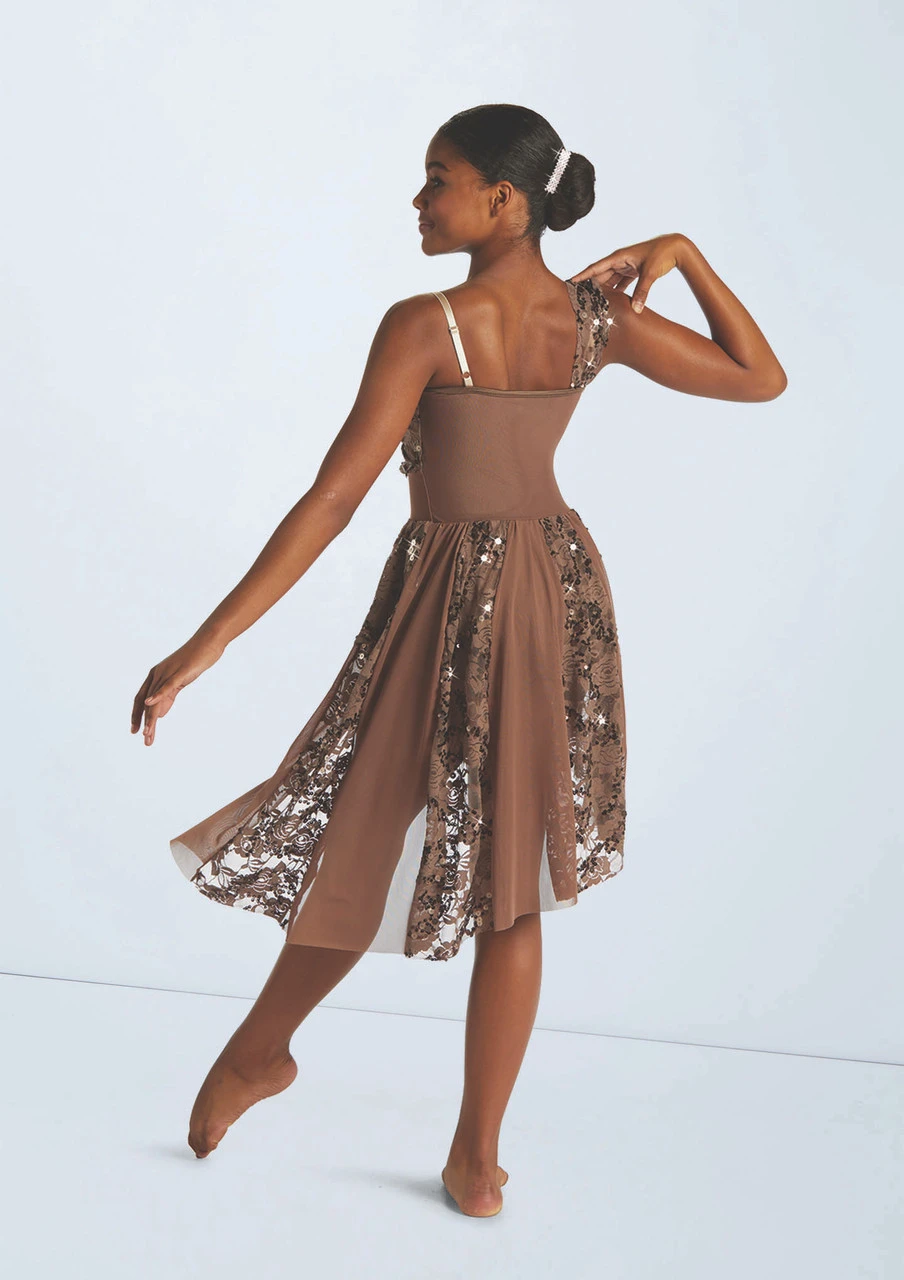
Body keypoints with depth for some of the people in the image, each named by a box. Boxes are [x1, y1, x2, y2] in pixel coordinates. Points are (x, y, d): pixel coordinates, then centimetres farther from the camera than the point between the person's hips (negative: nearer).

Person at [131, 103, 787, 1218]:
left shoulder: (423, 325, -18)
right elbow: (763, 378, 8)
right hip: (563, 592, 5)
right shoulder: (597, 316, -3)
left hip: (455, 595, -5)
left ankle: (259, 1052, 37)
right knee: (513, 889, 12)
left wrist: (208, 642, -21)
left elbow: (333, 498, -22)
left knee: (365, 846, 14)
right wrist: (681, 253, 7)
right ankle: (477, 1158, 22)